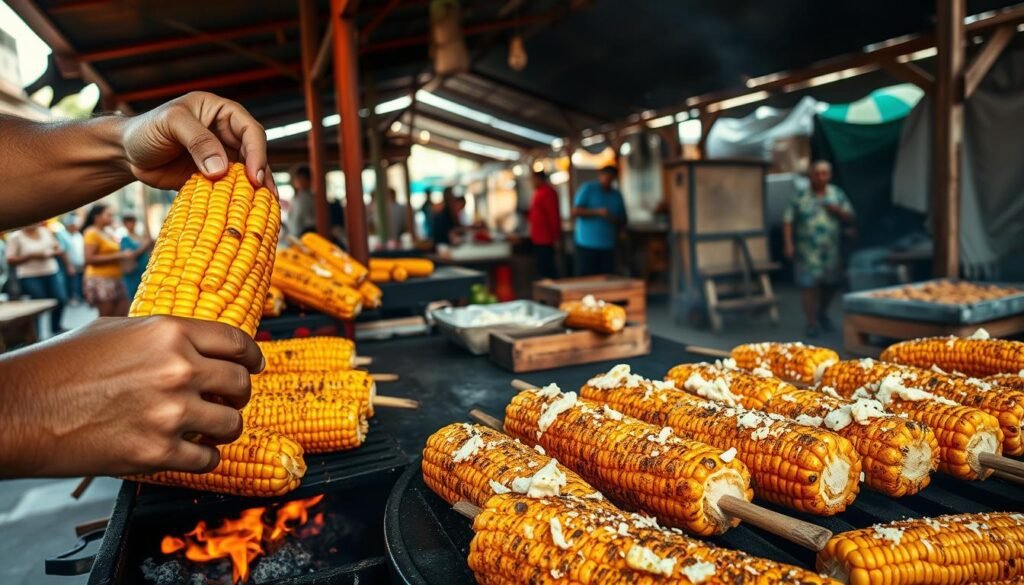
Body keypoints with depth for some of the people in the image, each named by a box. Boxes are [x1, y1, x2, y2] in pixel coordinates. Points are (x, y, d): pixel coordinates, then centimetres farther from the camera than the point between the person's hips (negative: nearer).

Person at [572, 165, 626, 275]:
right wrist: (597, 212, -19)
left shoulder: (617, 195, 16)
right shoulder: (588, 188, 1)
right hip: (587, 245, -5)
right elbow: (575, 212, -8)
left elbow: (623, 220, 19)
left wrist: (615, 219, -5)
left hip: (608, 246, 5)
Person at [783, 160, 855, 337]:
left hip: (831, 250, 3)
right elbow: (788, 221, -3)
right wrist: (788, 244, -11)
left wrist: (838, 210, -11)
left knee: (831, 284, 10)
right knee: (808, 285, -6)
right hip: (807, 250, -3)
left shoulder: (837, 194, 9)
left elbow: (850, 217, 10)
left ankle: (822, 313, 36)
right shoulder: (800, 197, 0)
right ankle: (812, 323, 5)